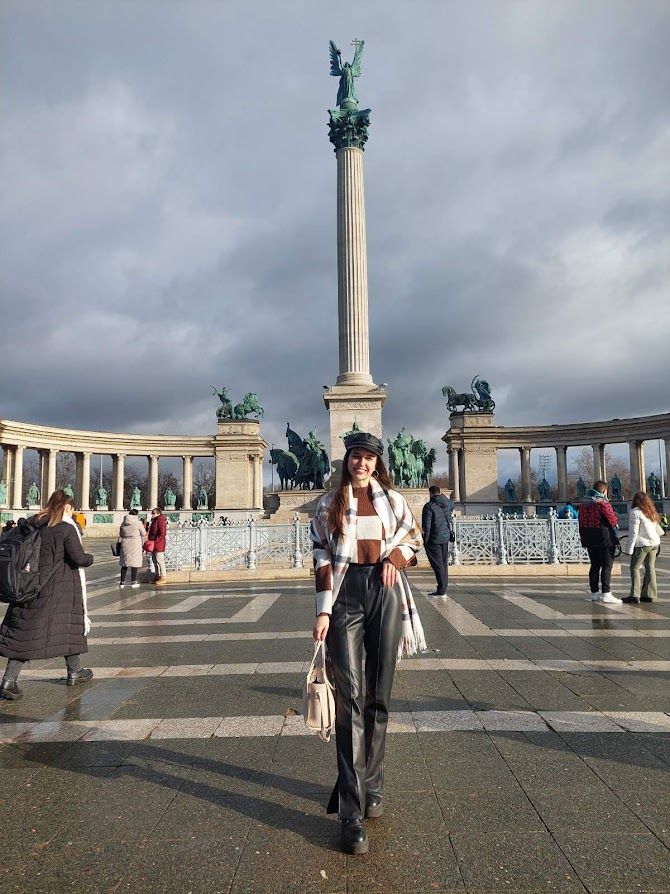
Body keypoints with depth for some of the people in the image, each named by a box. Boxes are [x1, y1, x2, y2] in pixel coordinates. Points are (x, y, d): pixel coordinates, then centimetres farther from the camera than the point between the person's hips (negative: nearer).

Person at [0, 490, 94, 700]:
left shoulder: (31, 524, 6)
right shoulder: (66, 528, -12)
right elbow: (78, 558, -16)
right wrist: (90, 558, 4)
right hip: (60, 588, -5)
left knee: (24, 630, 7)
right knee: (70, 624, 12)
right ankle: (74, 672, 26)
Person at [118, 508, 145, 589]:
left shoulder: (123, 523, 7)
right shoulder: (138, 523, -9)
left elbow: (120, 535, 12)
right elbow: (143, 534, -2)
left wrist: (120, 543, 20)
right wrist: (143, 543, 16)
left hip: (125, 545, 5)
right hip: (135, 545, -5)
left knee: (124, 563, 12)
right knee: (135, 563, 1)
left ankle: (122, 582, 15)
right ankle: (133, 582, 3)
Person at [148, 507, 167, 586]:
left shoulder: (160, 521, -14)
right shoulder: (154, 521, 17)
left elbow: (162, 534, -20)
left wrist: (155, 541, -20)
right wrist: (150, 540, 14)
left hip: (158, 544, -10)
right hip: (153, 544, 10)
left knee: (160, 560, -7)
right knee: (155, 561, 13)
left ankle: (163, 578, -4)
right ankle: (158, 576, 20)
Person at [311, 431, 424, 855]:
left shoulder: (392, 499, 10)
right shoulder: (329, 504, 6)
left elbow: (414, 536, 18)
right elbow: (322, 557, 3)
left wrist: (395, 557, -3)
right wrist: (323, 611, -5)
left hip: (384, 592, 2)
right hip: (346, 592, -2)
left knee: (378, 695, 9)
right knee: (350, 696, -8)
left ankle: (372, 785, 28)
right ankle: (352, 813, -3)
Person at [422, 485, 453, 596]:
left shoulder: (429, 506, -14)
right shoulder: (448, 504, 5)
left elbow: (426, 526, -16)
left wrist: (425, 540, -8)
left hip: (434, 539, -6)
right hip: (446, 538, 6)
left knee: (438, 565, -2)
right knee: (444, 564, 13)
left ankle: (441, 590, -1)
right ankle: (443, 589, 19)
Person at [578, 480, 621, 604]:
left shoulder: (583, 503, 10)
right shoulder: (602, 502, -14)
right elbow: (613, 520, -12)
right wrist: (615, 526, 8)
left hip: (589, 540, 7)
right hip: (605, 539, -7)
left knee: (595, 565, 12)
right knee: (607, 566, -2)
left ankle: (594, 593, 16)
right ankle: (606, 594, -5)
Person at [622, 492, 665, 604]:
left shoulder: (635, 513, -14)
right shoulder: (651, 512, 10)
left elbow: (633, 532, -17)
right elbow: (657, 527, 23)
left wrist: (630, 548, -14)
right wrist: (661, 533, 45)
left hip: (642, 544, -7)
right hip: (654, 543, 7)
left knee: (635, 568, -2)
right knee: (650, 568, 11)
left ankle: (635, 595, -8)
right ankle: (649, 595, 13)